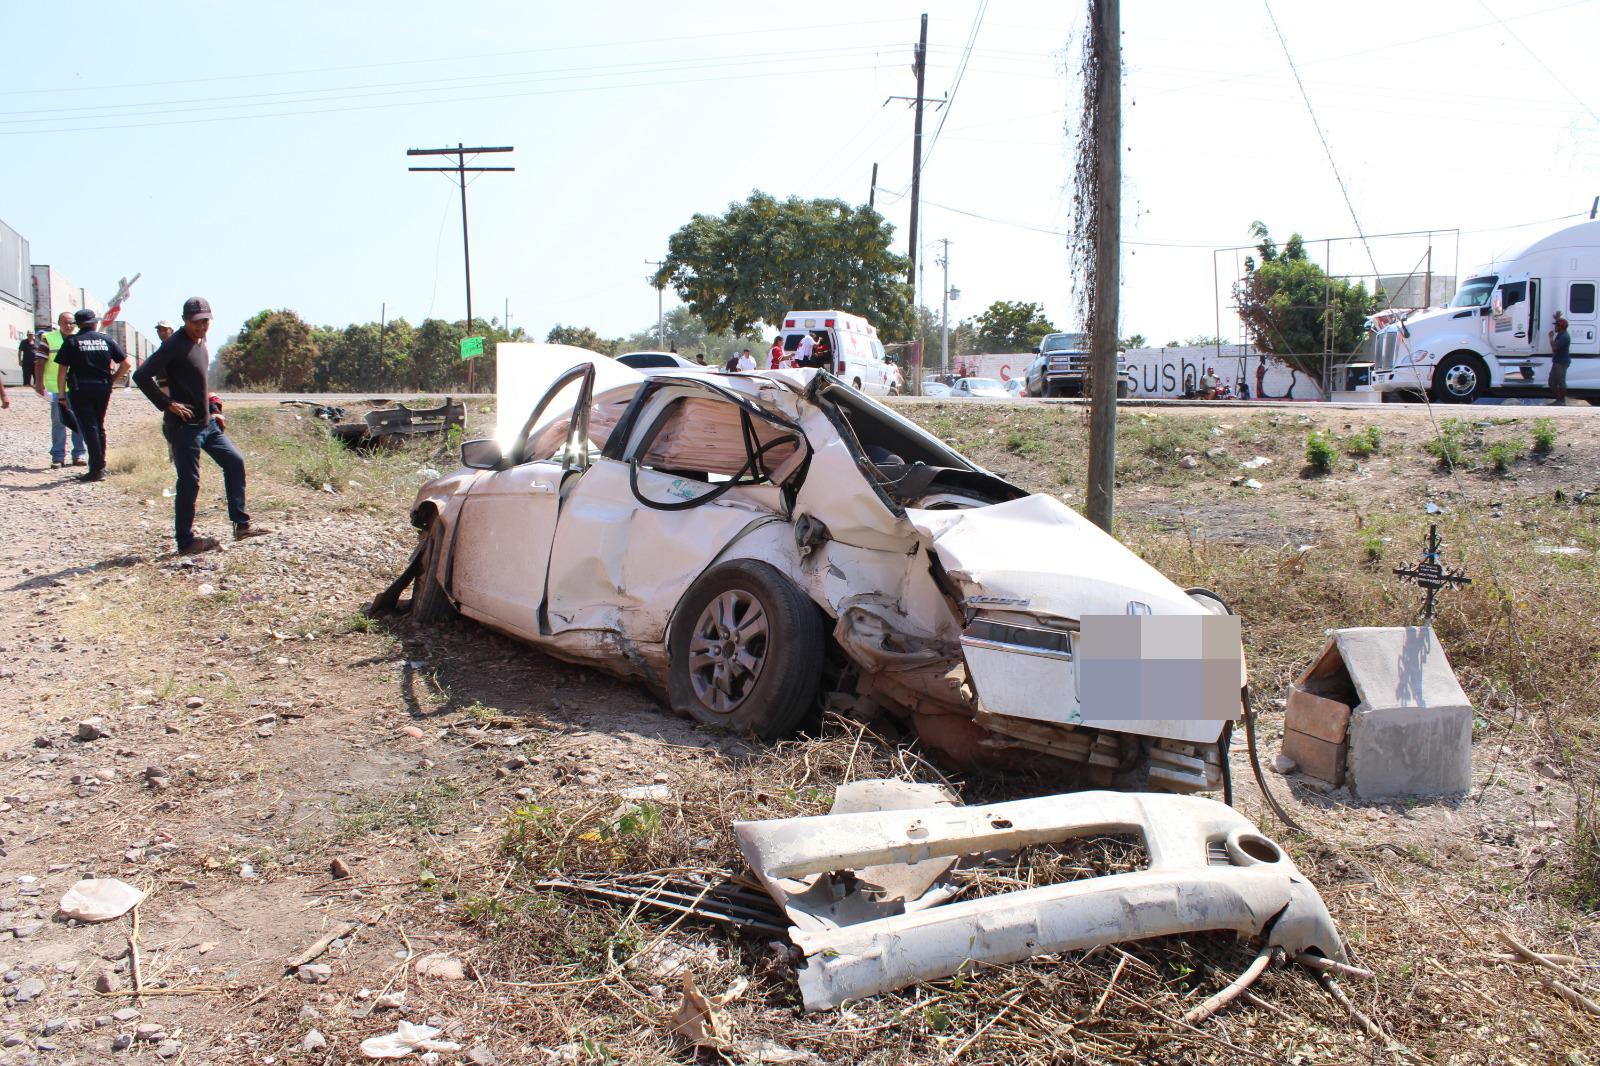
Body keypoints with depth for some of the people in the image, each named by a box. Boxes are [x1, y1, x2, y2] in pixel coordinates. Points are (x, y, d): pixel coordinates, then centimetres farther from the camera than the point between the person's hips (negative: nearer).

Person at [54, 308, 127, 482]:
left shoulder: (71, 342, -2)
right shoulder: (107, 340, 6)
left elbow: (63, 370, -5)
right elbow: (125, 362, 4)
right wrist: (112, 379, 10)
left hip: (80, 390, -3)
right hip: (103, 389, 3)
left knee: (89, 428, -2)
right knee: (99, 426, 16)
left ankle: (97, 469, -7)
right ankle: (100, 465, 19)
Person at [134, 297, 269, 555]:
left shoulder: (200, 343, 11)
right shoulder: (174, 345, -15)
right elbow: (141, 376, -22)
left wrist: (208, 401, 14)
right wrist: (168, 404, -22)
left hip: (207, 423, 9)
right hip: (184, 426, -9)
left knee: (234, 461, 8)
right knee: (189, 482, -3)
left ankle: (241, 525, 13)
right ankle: (185, 542, 7)